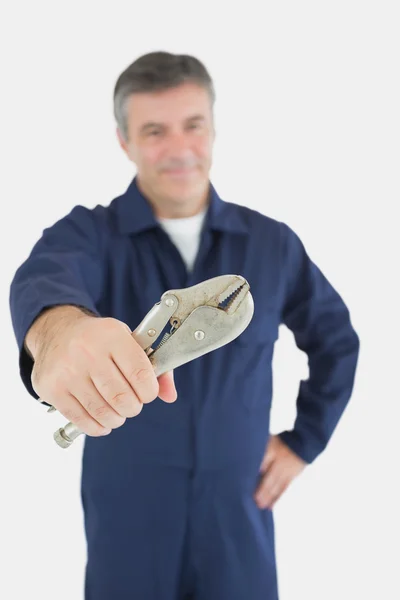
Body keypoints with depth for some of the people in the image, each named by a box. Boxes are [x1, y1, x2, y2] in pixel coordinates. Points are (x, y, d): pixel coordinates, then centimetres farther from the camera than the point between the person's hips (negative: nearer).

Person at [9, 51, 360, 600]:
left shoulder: (271, 242, -1)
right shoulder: (89, 233, -9)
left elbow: (336, 339, 12)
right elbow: (46, 279, -33)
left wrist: (304, 440, 6)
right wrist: (61, 329, -56)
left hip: (238, 510, 1)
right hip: (126, 512, -1)